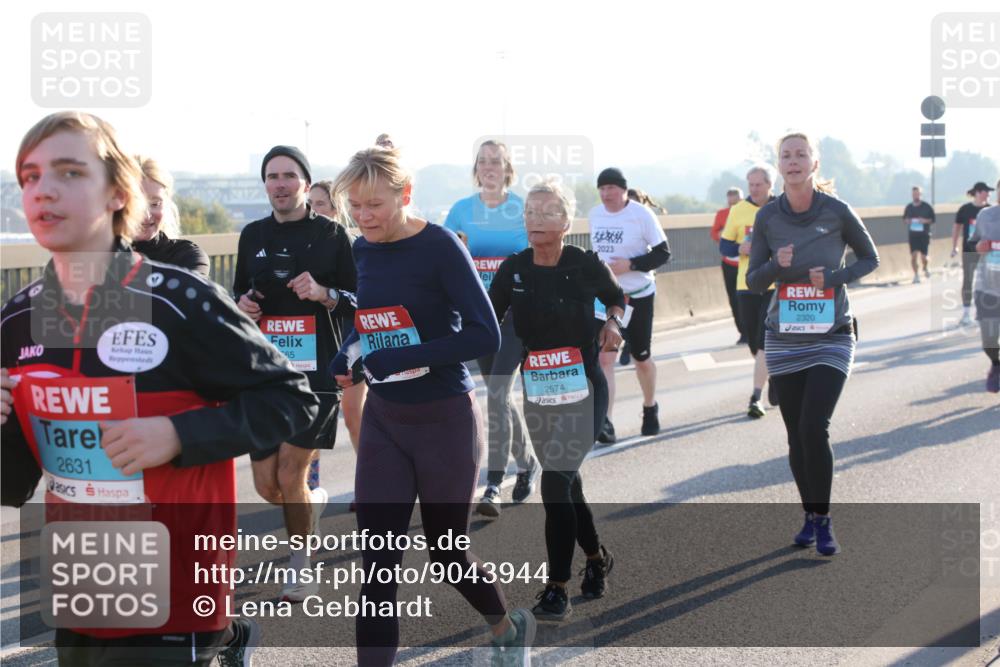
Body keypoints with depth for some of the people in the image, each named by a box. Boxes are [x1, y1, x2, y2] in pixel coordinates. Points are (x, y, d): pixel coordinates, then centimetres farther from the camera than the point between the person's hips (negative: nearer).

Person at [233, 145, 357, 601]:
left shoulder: (331, 234, -1)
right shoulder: (253, 236, 10)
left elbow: (358, 301, 0)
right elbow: (240, 291, 21)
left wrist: (324, 293, -18)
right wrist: (241, 303, -1)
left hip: (316, 372, -4)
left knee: (289, 476, -9)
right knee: (267, 485, 4)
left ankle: (302, 568, 13)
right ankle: (314, 500, 38)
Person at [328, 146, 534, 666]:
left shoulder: (439, 247, -16)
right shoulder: (362, 250, 2)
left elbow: (485, 335, -22)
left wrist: (404, 358, -27)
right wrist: (347, 354, -2)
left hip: (445, 421, -5)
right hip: (383, 419, 5)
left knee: (446, 553, 10)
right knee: (377, 558, -2)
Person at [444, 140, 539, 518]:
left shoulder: (525, 210, -3)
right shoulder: (462, 210, 4)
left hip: (517, 313, -4)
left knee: (496, 393, -15)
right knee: (499, 396, 13)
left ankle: (493, 486, -13)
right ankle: (528, 464, 35)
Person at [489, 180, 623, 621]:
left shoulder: (585, 265, -9)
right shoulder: (514, 269, -1)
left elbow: (615, 296, 10)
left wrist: (613, 323, -10)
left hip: (581, 391, -4)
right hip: (537, 394, 5)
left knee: (554, 485, -15)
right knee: (567, 484, 15)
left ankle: (556, 589, -6)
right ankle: (596, 558, 39)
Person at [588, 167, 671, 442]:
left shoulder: (641, 214, -13)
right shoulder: (594, 214, 2)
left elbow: (663, 252, -11)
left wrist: (631, 265, -22)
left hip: (638, 296, -3)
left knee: (641, 357, 11)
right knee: (604, 358, -10)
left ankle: (650, 409, 37)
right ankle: (605, 422, -15)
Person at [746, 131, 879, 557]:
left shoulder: (837, 212, -7)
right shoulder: (768, 217, -1)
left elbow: (870, 259, 7)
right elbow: (753, 282, 3)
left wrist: (834, 278, -11)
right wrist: (778, 265, -18)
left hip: (831, 338, -3)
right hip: (784, 341, 3)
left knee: (814, 428, -14)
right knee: (796, 435, 7)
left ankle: (823, 520, 2)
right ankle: (810, 515, 24)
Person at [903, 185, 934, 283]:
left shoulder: (927, 207, -1)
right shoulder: (909, 207, 7)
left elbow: (932, 219, 3)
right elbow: (904, 219, 17)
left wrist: (925, 221, -16)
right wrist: (907, 221, -6)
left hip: (924, 234, -2)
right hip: (912, 234, 2)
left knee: (924, 257, -3)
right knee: (913, 255, -8)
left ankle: (925, 268, 30)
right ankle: (916, 275, 3)